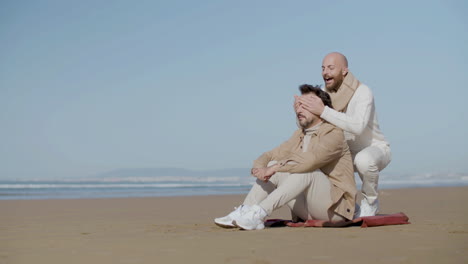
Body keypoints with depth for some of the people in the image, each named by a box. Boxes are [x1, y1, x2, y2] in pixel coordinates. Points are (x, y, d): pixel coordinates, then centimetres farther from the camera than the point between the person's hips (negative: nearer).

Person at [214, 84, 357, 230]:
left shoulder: (334, 134, -11)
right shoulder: (299, 135, 15)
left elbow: (311, 160, -30)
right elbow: (269, 156, 9)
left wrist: (275, 168, -27)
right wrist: (259, 168, -14)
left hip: (335, 207, -7)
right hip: (308, 211, 7)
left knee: (305, 170, -31)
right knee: (273, 166, -6)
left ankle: (258, 215, -37)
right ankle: (242, 213, -20)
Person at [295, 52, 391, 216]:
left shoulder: (363, 92, -25)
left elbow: (358, 126, -43)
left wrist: (323, 111, -48)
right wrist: (300, 109, -30)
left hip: (375, 149, -6)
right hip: (349, 153, 6)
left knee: (364, 159, -39)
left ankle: (370, 202, -9)